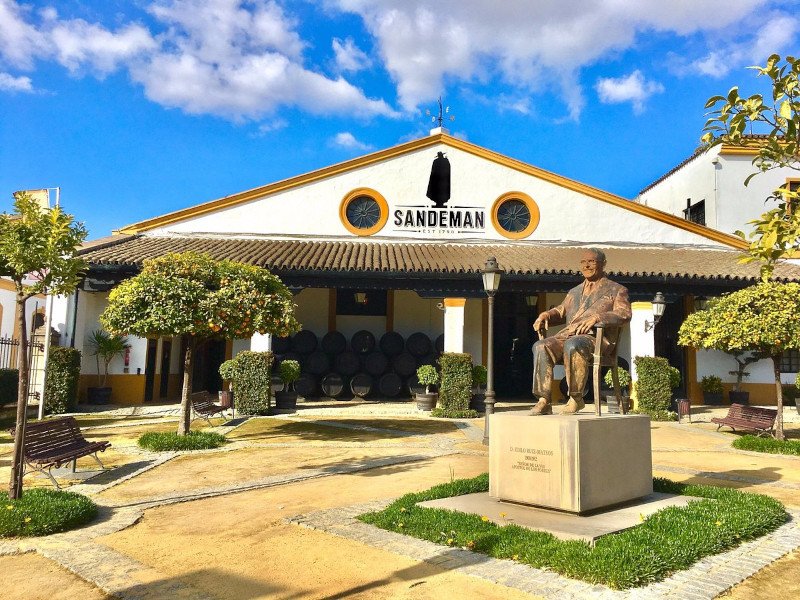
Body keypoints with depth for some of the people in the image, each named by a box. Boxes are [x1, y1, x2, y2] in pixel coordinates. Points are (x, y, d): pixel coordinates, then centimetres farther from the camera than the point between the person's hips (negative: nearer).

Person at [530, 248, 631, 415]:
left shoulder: (616, 290, 16)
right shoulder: (574, 292, 34)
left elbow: (624, 314, -2)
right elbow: (561, 311, 36)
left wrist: (596, 317, -20)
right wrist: (546, 315, 11)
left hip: (595, 338, -5)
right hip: (566, 335, 5)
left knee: (573, 345, -39)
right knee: (541, 346, -26)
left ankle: (576, 399, -25)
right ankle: (544, 401, -28)